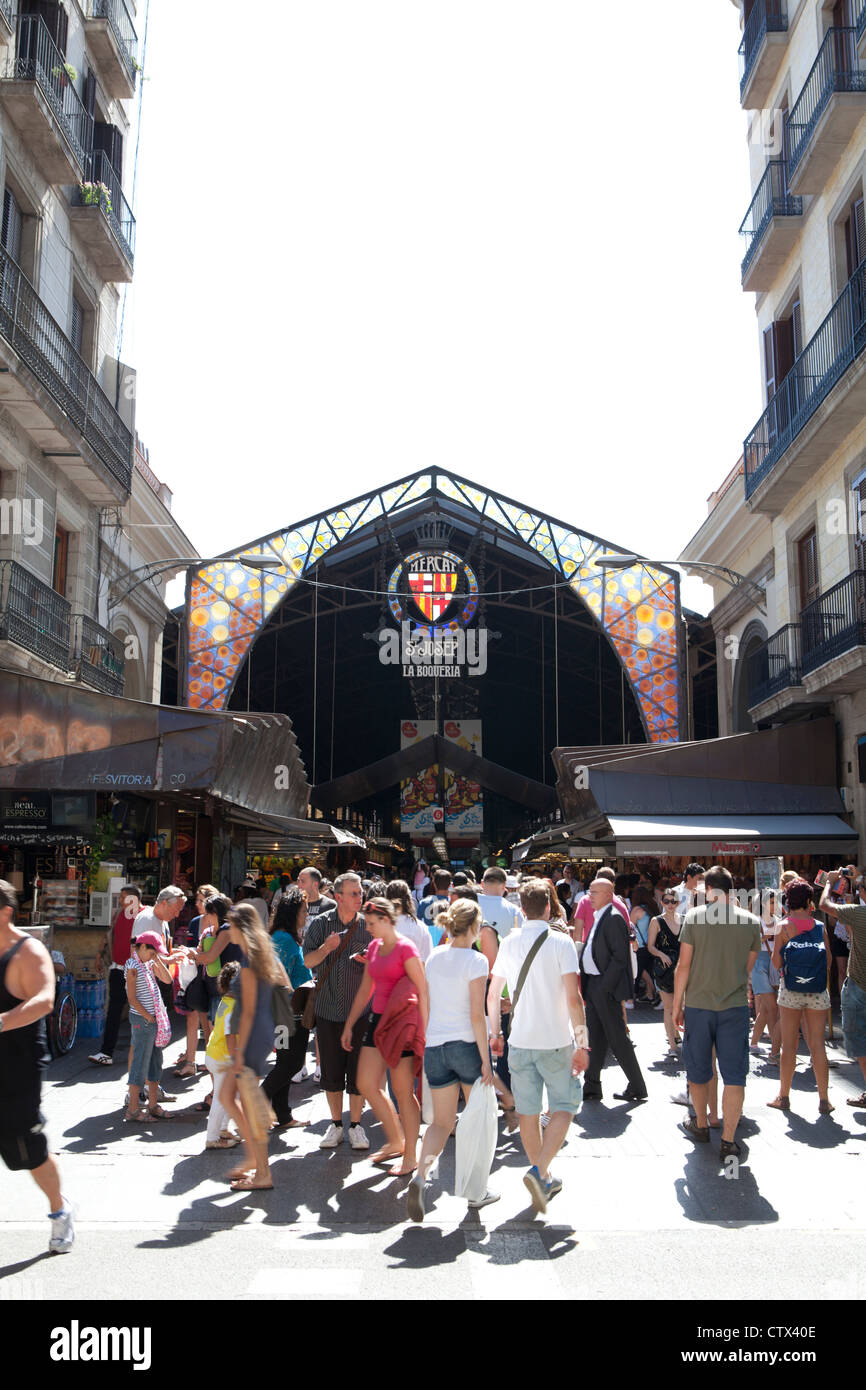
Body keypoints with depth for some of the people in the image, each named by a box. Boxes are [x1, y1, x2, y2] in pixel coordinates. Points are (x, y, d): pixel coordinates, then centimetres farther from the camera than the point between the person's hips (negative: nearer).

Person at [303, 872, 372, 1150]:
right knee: (331, 1070, 8)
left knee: (358, 1070, 2)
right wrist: (326, 947, -21)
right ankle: (336, 1125, 24)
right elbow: (308, 961, -3)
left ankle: (355, 1125, 18)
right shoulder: (320, 924, 2)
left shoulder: (369, 925, 2)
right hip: (328, 1009, 1)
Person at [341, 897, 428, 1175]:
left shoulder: (405, 948, -13)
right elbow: (365, 989, 19)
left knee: (403, 1091, 0)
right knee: (366, 1084, 8)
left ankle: (410, 1155, 14)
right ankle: (395, 1141, 25)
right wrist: (349, 1024, 20)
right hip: (377, 1021, 8)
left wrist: (423, 1032, -18)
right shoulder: (373, 947, 10)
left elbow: (422, 991, -15)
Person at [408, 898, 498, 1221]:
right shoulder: (475, 960, -11)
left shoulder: (433, 957, 6)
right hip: (468, 1045, -5)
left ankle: (420, 1176, -13)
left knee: (442, 1121, 11)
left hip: (435, 1046, 5)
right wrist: (486, 1059, -10)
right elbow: (476, 1015, -15)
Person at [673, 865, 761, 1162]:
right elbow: (748, 968, 11)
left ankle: (700, 1126, 33)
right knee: (734, 1075, 4)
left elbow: (683, 966, -5)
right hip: (735, 1006, 0)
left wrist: (676, 1006, 4)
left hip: (698, 1004, 0)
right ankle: (728, 1142, 2)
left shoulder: (694, 916, -6)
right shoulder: (751, 921, -1)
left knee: (698, 1071, 16)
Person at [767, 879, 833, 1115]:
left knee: (789, 1045, 7)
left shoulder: (784, 927, -6)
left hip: (791, 991, -1)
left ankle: (784, 1097, 15)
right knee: (817, 1044, 5)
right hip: (818, 992, 1)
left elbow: (776, 963, -5)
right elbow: (828, 958, 6)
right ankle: (824, 1100, 7)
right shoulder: (820, 927, -1)